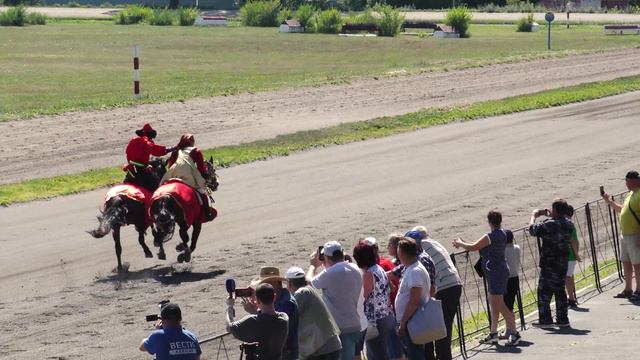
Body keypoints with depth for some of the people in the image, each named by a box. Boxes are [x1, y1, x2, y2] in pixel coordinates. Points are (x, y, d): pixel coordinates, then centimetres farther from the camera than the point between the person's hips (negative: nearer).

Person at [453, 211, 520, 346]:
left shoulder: (490, 237, -19)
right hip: (500, 270, 10)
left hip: (495, 272, -10)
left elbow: (473, 247, -13)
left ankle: (514, 333, -9)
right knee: (493, 303, 15)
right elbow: (483, 247, 17)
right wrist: (463, 243, 19)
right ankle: (493, 333, 21)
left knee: (499, 304, -8)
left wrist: (460, 243, 6)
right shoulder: (502, 234, 10)